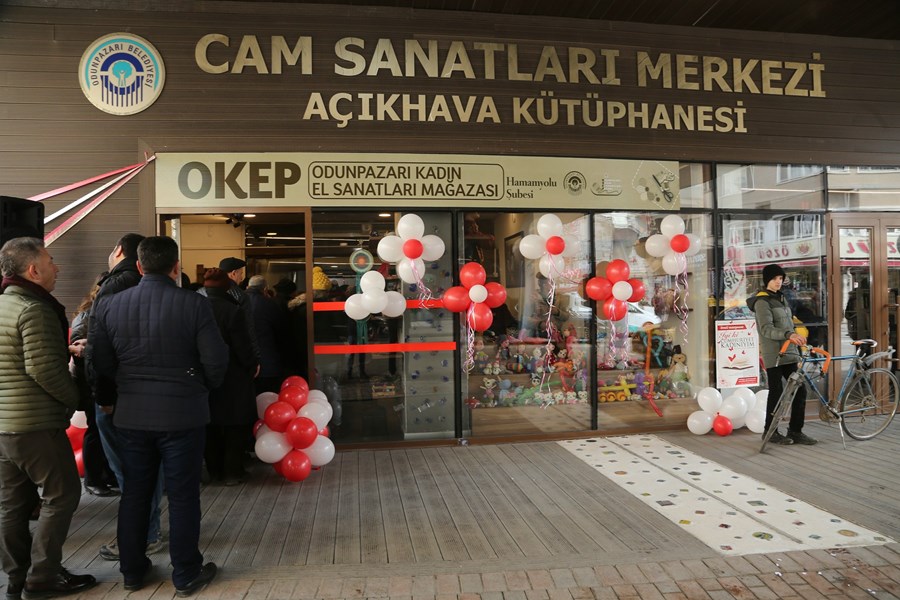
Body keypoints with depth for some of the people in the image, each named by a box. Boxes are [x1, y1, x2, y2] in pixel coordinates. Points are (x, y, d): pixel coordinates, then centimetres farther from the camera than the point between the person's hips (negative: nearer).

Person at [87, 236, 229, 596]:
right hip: (183, 414, -3)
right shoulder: (194, 305, -14)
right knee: (183, 496, 7)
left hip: (131, 415, 4)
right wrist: (202, 389, 8)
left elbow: (100, 362, 2)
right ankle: (187, 575, 18)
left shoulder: (108, 306, -3)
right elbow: (216, 361, -13)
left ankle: (132, 571, 31)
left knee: (134, 494, 17)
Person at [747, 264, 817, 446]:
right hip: (774, 355, -8)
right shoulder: (762, 301, -11)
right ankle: (771, 432, 12)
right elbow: (767, 329, -22)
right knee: (776, 393, -2)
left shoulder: (781, 298, 17)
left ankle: (795, 431, 15)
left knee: (800, 390, 6)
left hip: (789, 353, 8)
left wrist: (797, 339, 21)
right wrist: (789, 334, -36)